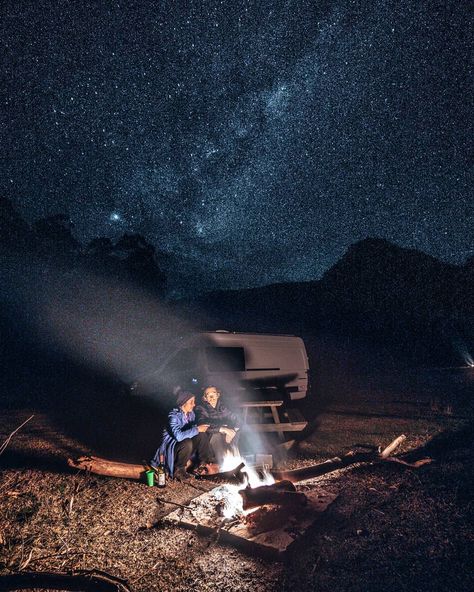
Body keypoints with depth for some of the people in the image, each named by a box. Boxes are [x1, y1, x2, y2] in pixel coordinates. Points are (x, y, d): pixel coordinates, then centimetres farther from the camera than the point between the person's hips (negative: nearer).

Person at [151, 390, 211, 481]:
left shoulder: (191, 413, -2)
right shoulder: (174, 415, -24)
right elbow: (178, 436, -38)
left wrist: (200, 427, -11)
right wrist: (197, 429, -33)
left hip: (186, 443, 6)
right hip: (171, 445, -6)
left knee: (202, 435, -15)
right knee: (187, 443, -34)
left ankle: (203, 462, -4)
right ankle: (178, 470, -12)